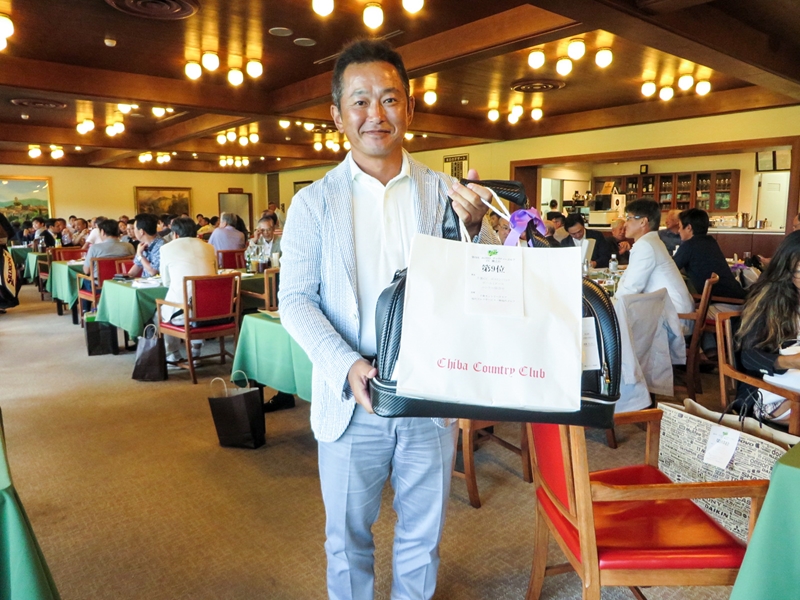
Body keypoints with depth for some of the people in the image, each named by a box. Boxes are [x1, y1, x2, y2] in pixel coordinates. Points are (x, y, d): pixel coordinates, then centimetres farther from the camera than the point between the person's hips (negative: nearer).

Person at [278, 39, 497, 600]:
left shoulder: (444, 191, 1)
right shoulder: (314, 202, -1)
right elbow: (295, 300, -4)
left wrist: (474, 225, -24)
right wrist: (347, 365, -19)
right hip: (352, 399, 0)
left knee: (423, 535, 19)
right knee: (348, 536, 17)